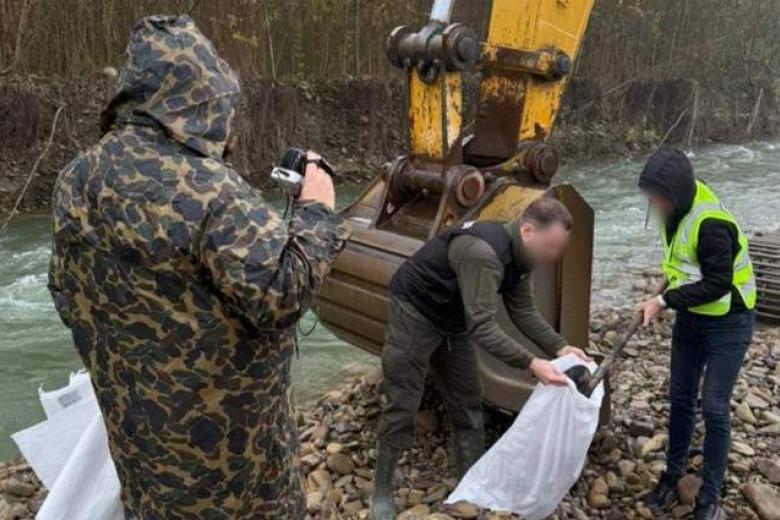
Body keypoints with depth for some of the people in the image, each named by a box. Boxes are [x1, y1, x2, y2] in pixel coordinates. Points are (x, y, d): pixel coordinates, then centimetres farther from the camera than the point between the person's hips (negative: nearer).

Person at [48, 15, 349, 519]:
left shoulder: (76, 180, -3)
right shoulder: (208, 188, -28)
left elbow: (68, 295, 8)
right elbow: (279, 291, -29)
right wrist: (316, 209, -16)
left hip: (133, 412, 7)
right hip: (218, 413, -6)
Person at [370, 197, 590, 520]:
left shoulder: (518, 256, -7)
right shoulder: (483, 253, -36)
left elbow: (523, 312, -2)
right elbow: (482, 327, -37)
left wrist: (559, 347, -13)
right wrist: (531, 365, -38)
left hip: (453, 320, 9)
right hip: (415, 313, -9)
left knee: (467, 403, 10)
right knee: (403, 405, -1)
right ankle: (382, 491, 15)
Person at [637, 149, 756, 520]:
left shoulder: (711, 223, -30)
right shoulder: (678, 206, -5)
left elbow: (717, 284, -28)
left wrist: (664, 302, -25)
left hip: (727, 322, -8)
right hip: (691, 316, 8)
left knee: (714, 407, -1)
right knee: (680, 399, 13)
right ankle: (673, 475, 29)